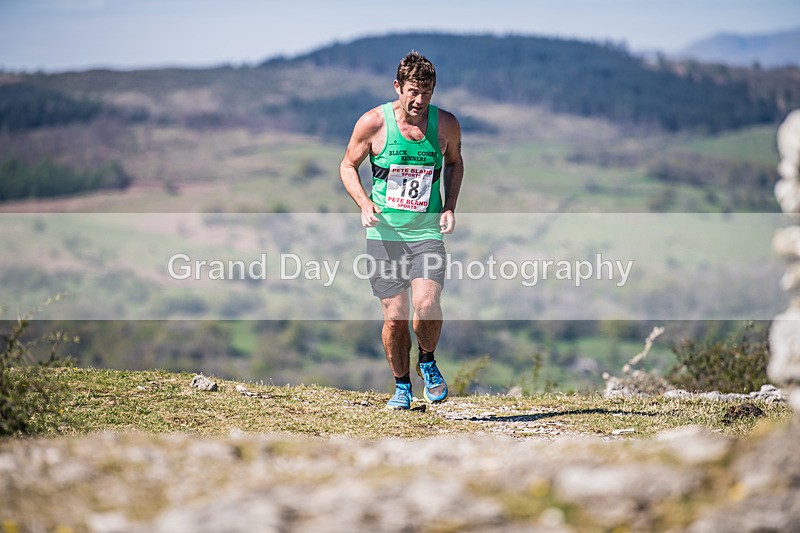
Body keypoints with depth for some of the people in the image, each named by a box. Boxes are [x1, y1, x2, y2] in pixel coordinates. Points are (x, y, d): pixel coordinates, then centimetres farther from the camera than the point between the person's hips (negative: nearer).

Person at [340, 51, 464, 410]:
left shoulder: (446, 125, -2)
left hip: (427, 232, 0)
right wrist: (364, 202, -12)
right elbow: (348, 166, 6)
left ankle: (427, 361, 10)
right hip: (384, 232, 0)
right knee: (394, 316, 0)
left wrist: (450, 206, 4)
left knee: (426, 304, -20)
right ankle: (402, 386, 22)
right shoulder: (373, 122, -7)